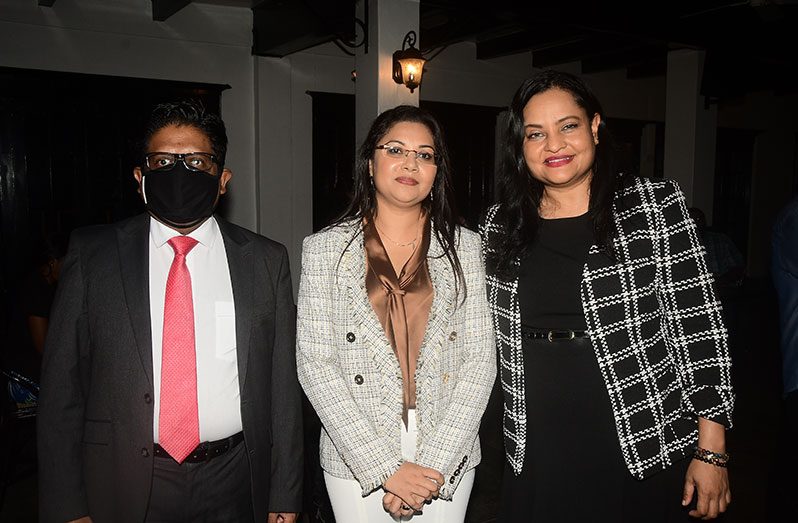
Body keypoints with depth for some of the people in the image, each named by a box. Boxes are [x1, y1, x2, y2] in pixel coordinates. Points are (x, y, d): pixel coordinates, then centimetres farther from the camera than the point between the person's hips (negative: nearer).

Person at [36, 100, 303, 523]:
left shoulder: (266, 261, -1)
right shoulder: (91, 254, -2)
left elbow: (283, 387, 0)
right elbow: (61, 385, -2)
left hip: (235, 487, 1)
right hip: (126, 486, 0)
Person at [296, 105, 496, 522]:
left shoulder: (463, 246, 0)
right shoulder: (325, 249, -3)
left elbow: (480, 360, -3)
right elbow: (315, 364, -7)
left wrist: (435, 466, -11)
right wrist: (383, 468, -13)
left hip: (448, 460, 1)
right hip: (355, 460, -1)